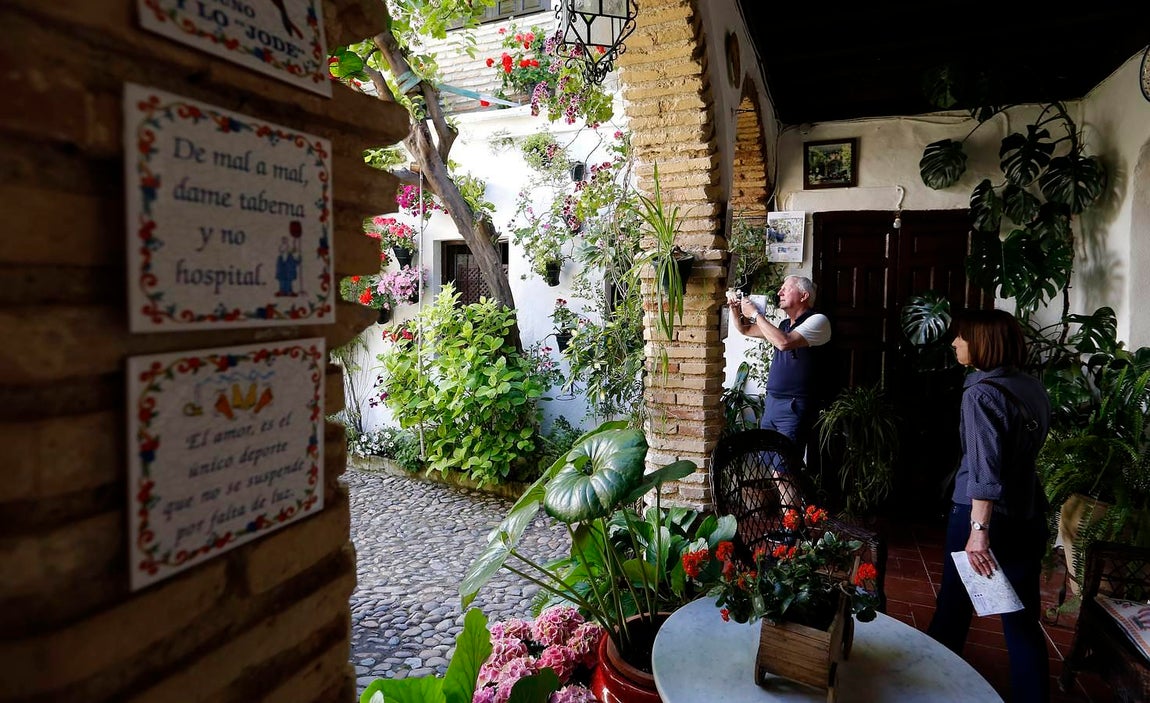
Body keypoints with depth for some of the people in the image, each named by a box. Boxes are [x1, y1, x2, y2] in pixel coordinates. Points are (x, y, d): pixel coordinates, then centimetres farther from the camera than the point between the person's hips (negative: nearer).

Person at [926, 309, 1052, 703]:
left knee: (955, 601, 15)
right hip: (1029, 517, 6)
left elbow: (985, 468, -26)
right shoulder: (1034, 388, 5)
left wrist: (979, 529, -29)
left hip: (984, 514, -6)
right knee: (1023, 619, 11)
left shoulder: (981, 393, -17)